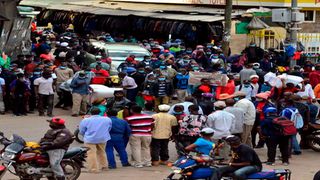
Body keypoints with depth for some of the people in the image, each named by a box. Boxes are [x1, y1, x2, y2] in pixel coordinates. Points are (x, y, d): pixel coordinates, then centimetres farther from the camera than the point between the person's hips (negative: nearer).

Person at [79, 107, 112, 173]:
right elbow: (109, 129, 15)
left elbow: (81, 131, 2)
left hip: (90, 139, -4)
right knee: (101, 152, 21)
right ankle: (103, 166, 31)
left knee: (91, 154, 0)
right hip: (103, 138, 4)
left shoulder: (85, 120, -7)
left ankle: (94, 169, -4)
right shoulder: (107, 119, 2)